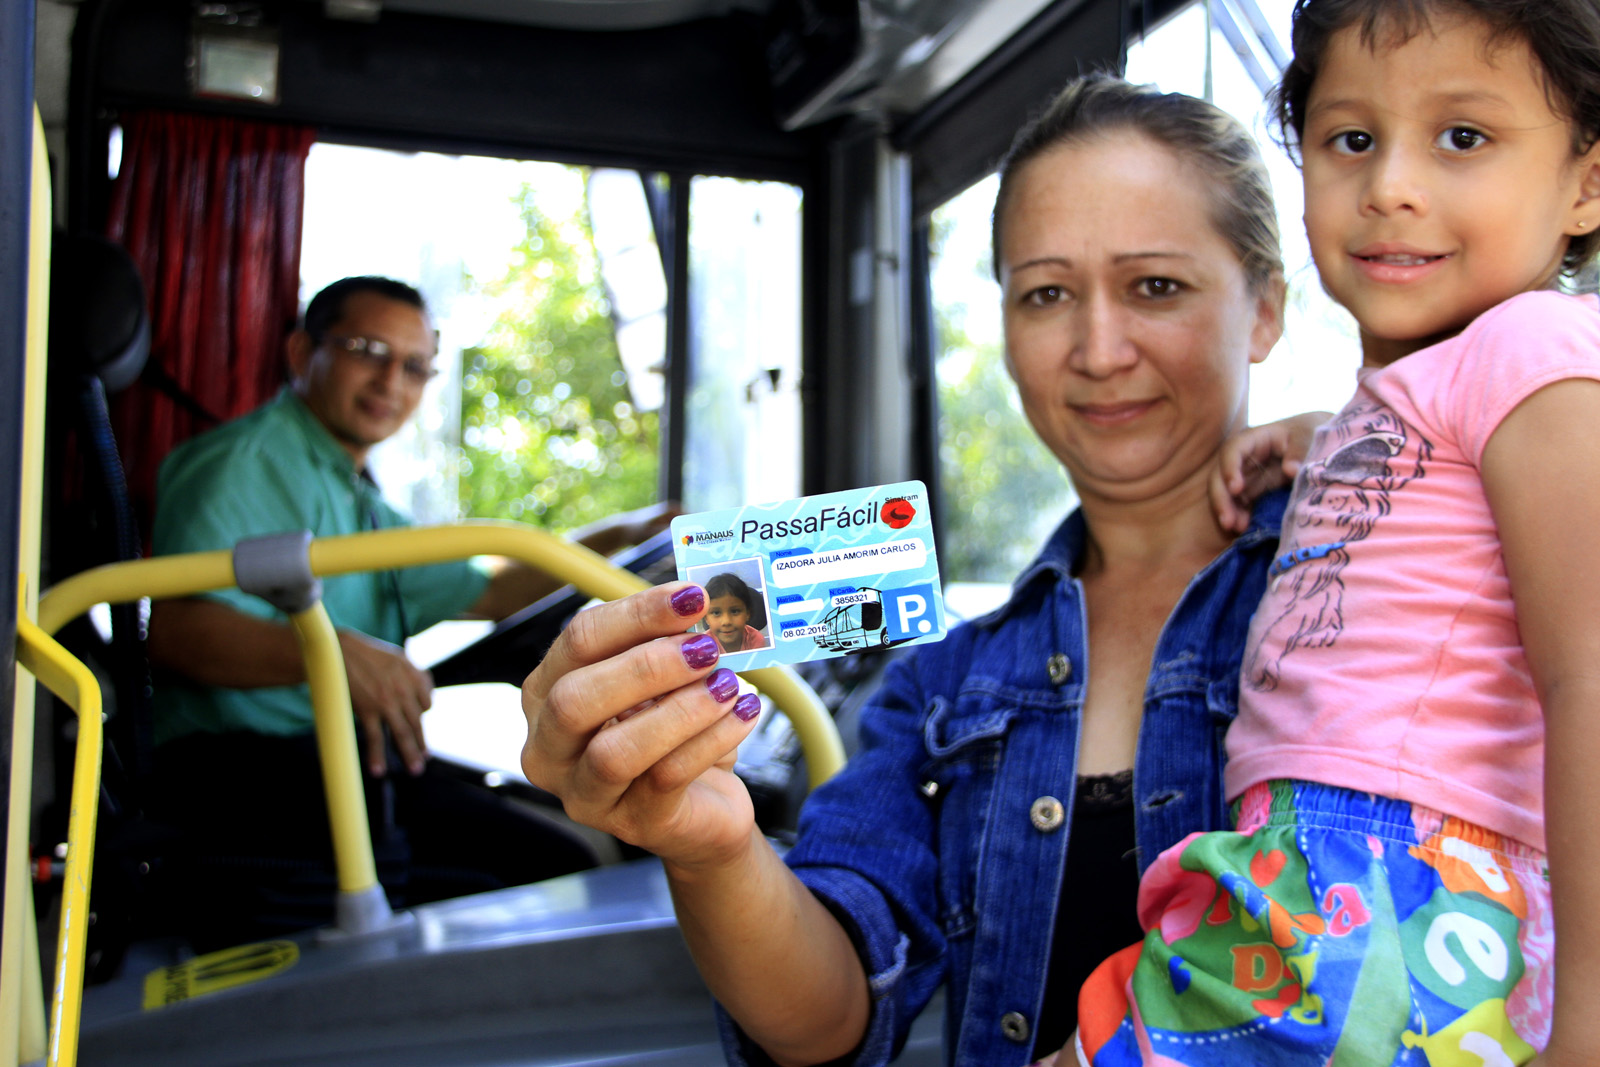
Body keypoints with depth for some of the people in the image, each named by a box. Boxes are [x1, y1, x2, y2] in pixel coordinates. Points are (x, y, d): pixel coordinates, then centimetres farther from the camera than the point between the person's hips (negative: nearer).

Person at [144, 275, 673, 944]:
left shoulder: (362, 505, 26)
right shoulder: (243, 463, -5)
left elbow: (485, 593, 34)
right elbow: (177, 629, -21)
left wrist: (616, 538, 27)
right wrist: (333, 652, -36)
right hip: (238, 764, -9)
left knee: (563, 867, -8)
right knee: (472, 896, -29)